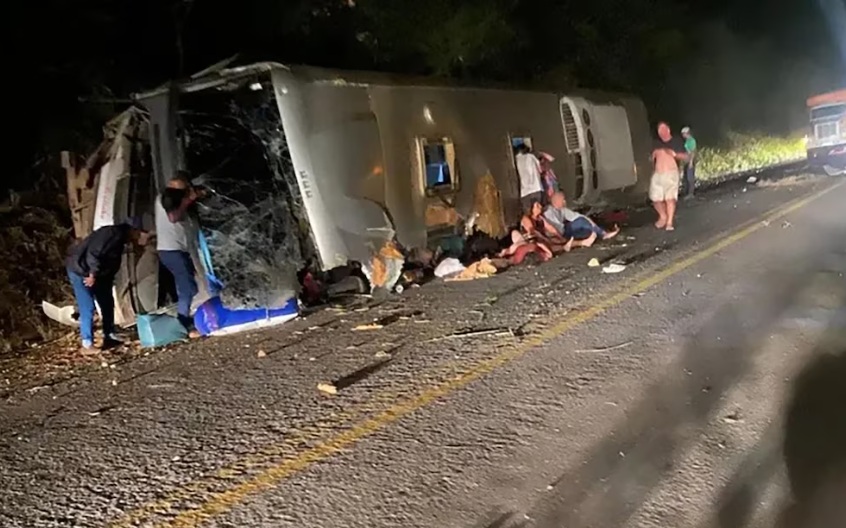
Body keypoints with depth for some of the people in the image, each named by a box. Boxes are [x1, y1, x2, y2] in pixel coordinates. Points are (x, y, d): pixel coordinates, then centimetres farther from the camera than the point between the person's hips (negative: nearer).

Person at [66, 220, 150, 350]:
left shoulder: (120, 236, 8)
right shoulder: (115, 233, -24)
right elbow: (93, 253, -30)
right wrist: (92, 275, -21)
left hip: (95, 273, 10)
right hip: (80, 269, -10)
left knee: (107, 303, 12)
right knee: (87, 307, -8)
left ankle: (109, 335, 23)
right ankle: (87, 342, 0)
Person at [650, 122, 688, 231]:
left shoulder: (676, 142, 1)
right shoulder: (657, 143, 14)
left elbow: (685, 157, -2)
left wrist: (674, 154, -18)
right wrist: (653, 157, 4)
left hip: (671, 173, -5)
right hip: (657, 174, 5)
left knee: (670, 198, -14)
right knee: (656, 198, 3)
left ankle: (670, 222, -9)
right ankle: (663, 217, 26)